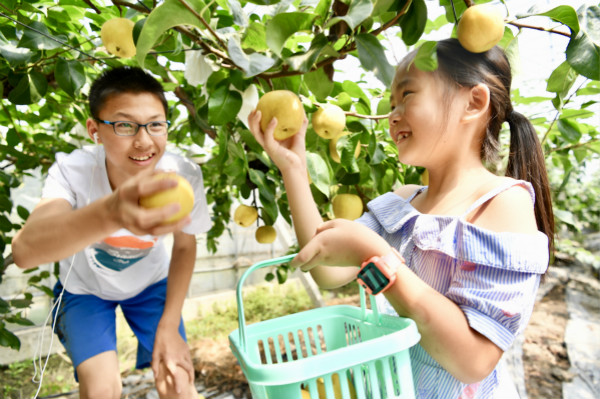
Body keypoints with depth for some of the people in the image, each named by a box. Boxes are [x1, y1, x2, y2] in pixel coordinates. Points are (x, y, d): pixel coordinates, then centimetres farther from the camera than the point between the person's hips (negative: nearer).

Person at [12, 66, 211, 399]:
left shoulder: (185, 177, -28)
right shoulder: (73, 171, -33)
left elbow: (185, 246, -10)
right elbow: (24, 250, -52)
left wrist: (169, 325, -13)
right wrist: (110, 213, -72)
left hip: (150, 283, 1)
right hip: (85, 288, -1)